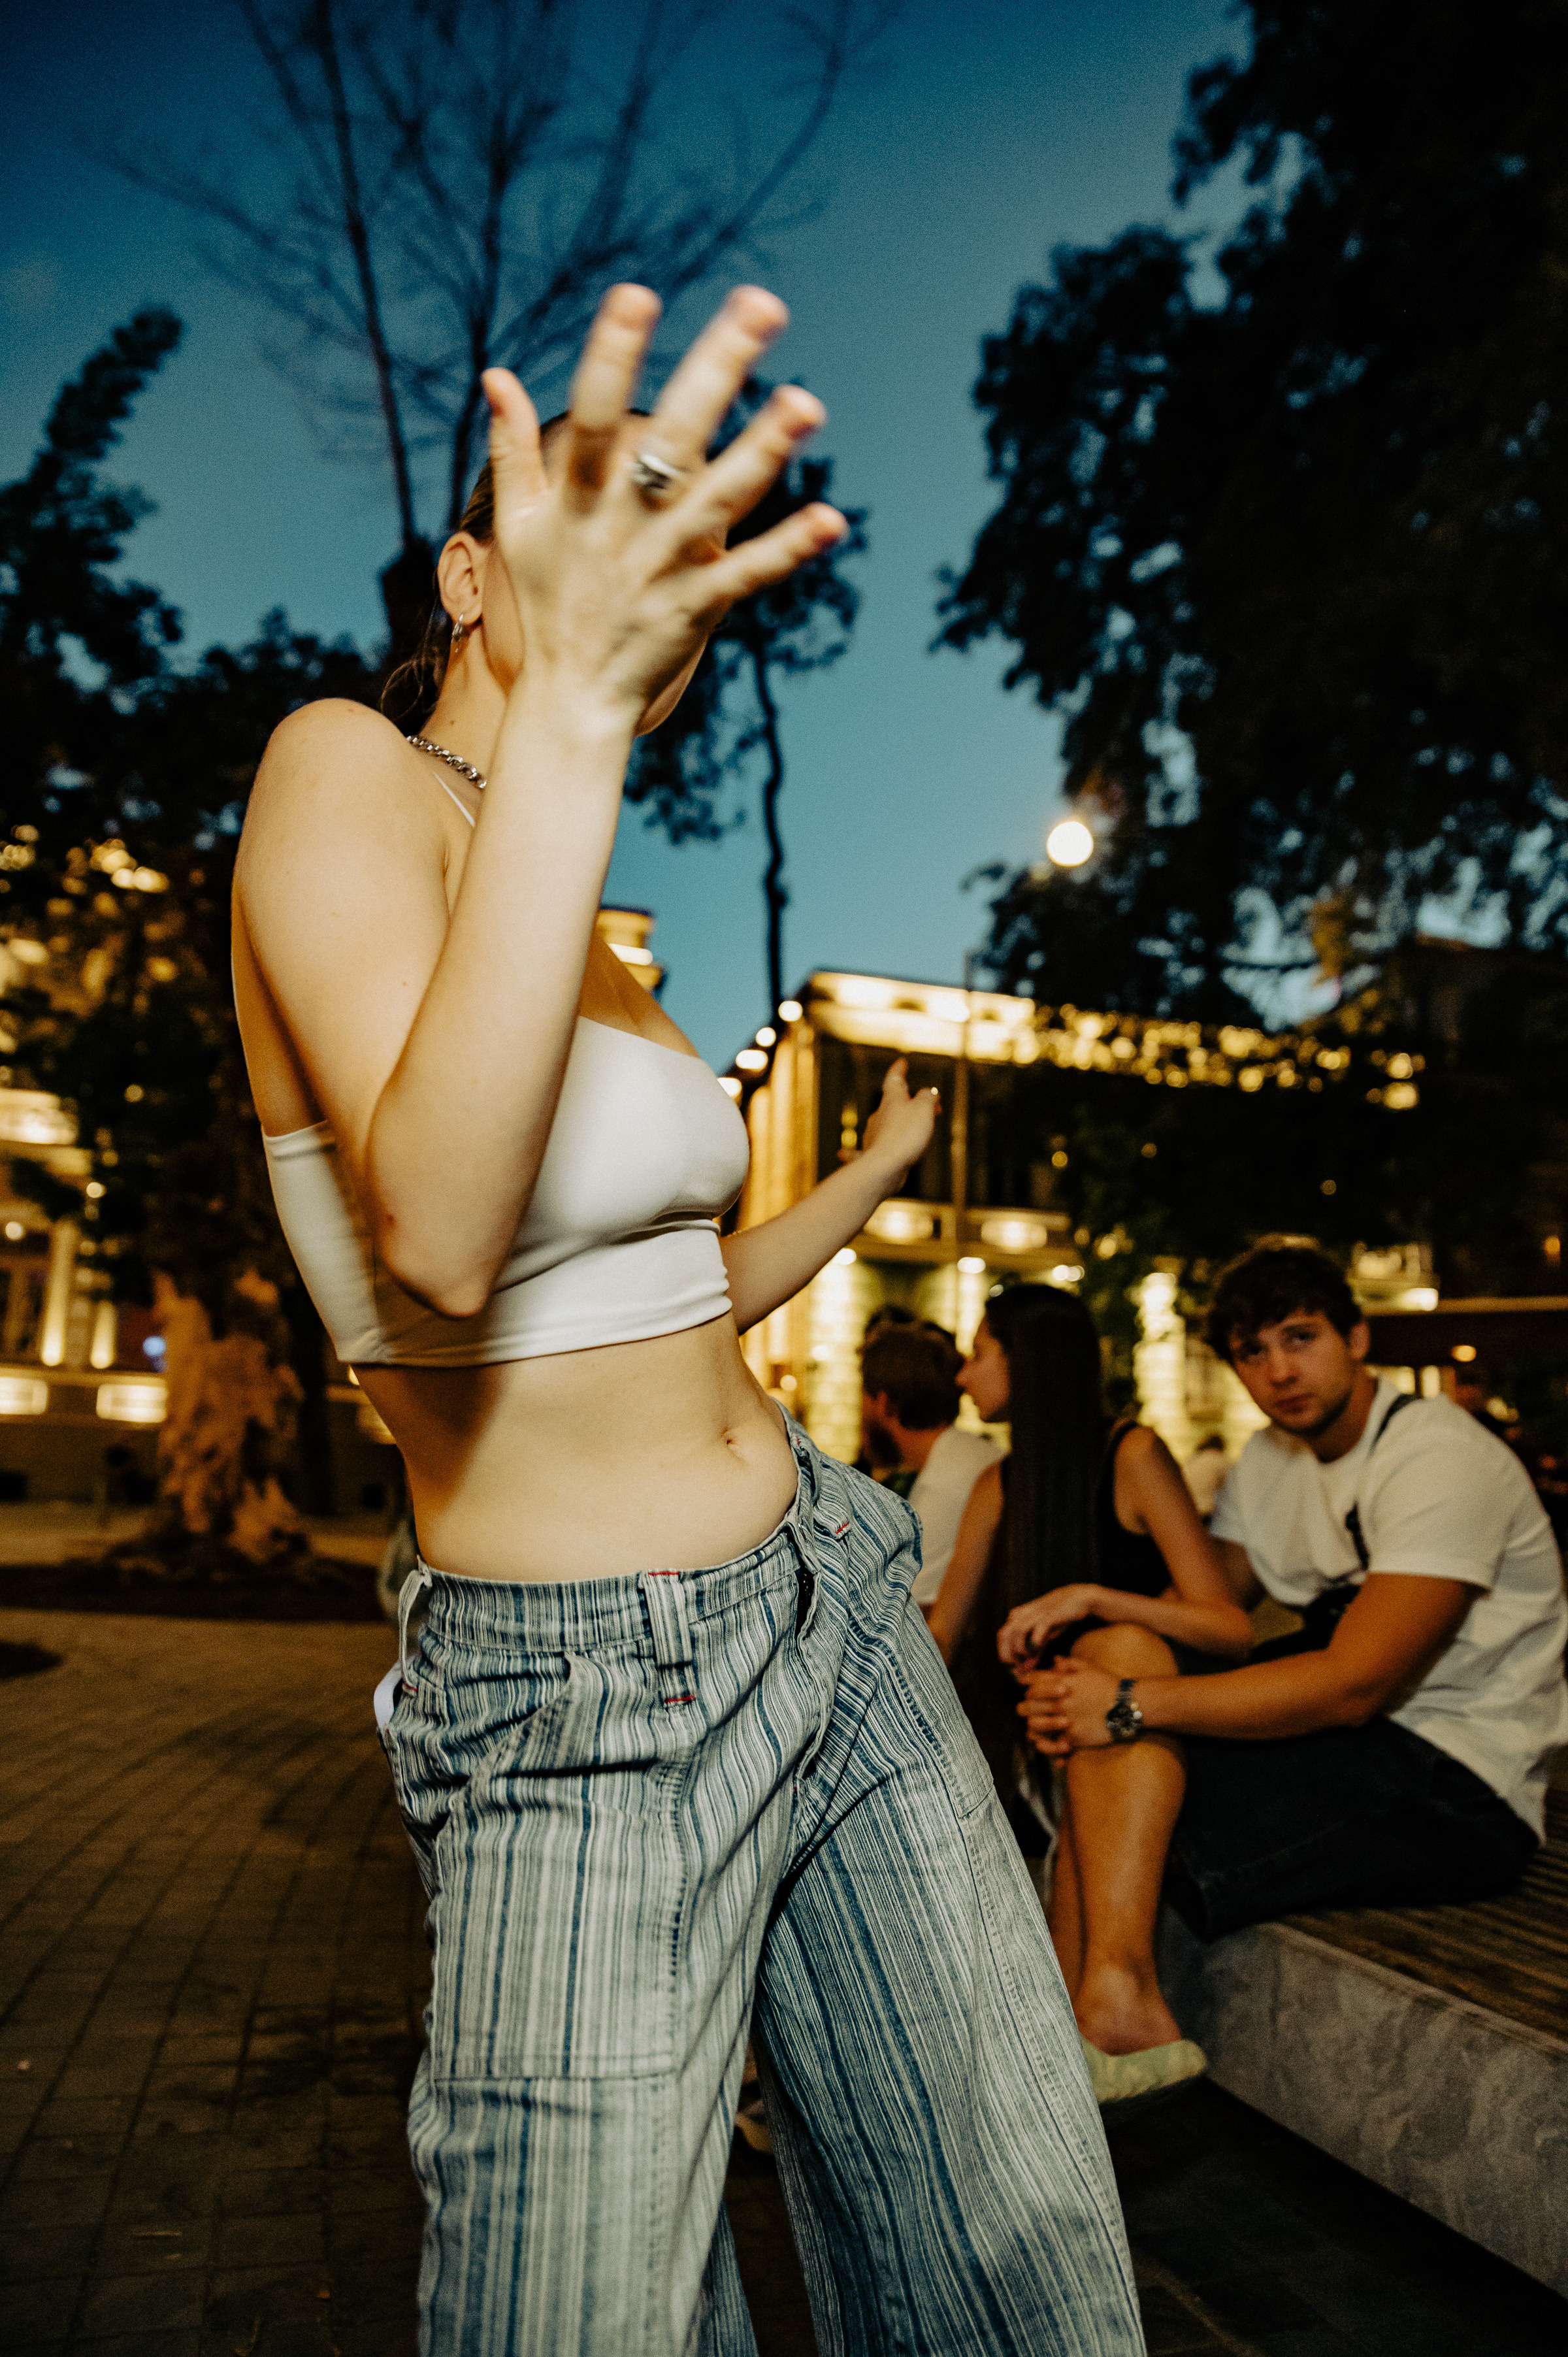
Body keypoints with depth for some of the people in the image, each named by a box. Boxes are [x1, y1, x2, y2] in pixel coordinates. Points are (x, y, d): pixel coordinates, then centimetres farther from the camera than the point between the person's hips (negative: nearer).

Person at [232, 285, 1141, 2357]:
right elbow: (442, 1250, -28)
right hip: (589, 1711, -7)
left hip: (832, 1606, 8)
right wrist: (565, 709, -32)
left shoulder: (587, 950, 13)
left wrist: (882, 1170, 31)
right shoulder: (347, 770, -10)